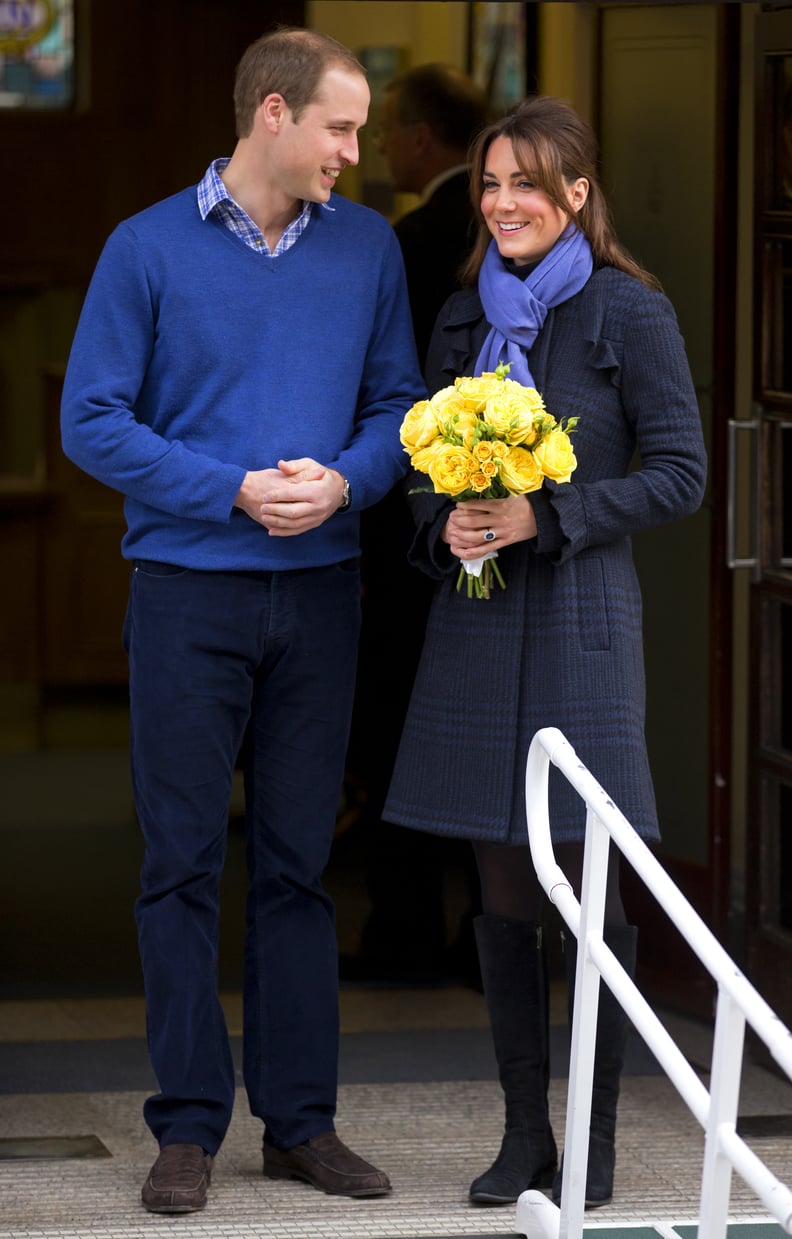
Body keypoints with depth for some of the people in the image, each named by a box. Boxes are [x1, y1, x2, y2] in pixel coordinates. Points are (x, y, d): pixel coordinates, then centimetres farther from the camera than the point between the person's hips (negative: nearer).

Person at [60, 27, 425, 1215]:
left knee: (299, 861, 8)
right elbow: (93, 418, -5)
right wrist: (236, 491, -13)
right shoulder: (149, 249, -3)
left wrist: (344, 481, -11)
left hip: (321, 593, 3)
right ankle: (189, 1126, 6)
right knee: (185, 860, 0)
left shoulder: (367, 247, 6)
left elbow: (398, 401, 9)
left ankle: (301, 1119, 14)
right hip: (190, 592, -3)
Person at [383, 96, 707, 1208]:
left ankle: (596, 1143, 7)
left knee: (592, 885, -1)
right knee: (504, 892, 7)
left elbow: (681, 474, -6)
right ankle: (525, 1131, 14)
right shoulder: (465, 318, 12)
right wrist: (447, 526, -4)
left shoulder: (631, 312, -4)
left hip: (579, 615, -5)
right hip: (477, 619, 5)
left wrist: (546, 515, -15)